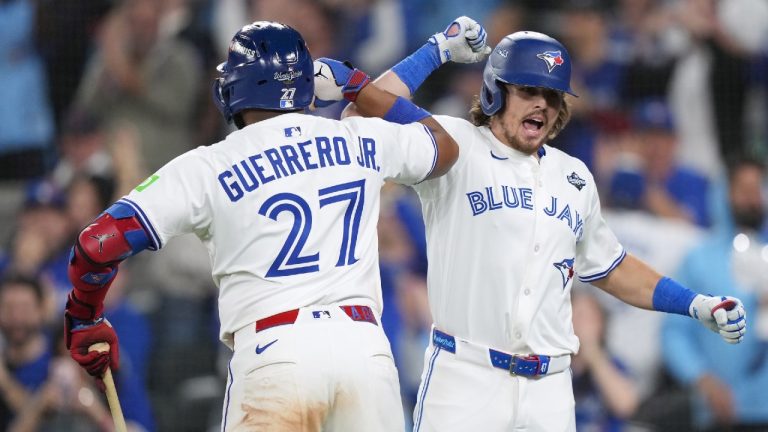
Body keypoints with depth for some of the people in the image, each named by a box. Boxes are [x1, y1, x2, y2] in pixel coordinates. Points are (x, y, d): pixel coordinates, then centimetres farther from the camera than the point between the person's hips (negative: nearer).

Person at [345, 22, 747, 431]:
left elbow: (609, 267, 27)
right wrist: (436, 52, -6)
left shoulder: (574, 177, 17)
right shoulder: (453, 147, 0)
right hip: (464, 379, -5)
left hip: (548, 390, 5)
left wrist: (697, 305, 18)